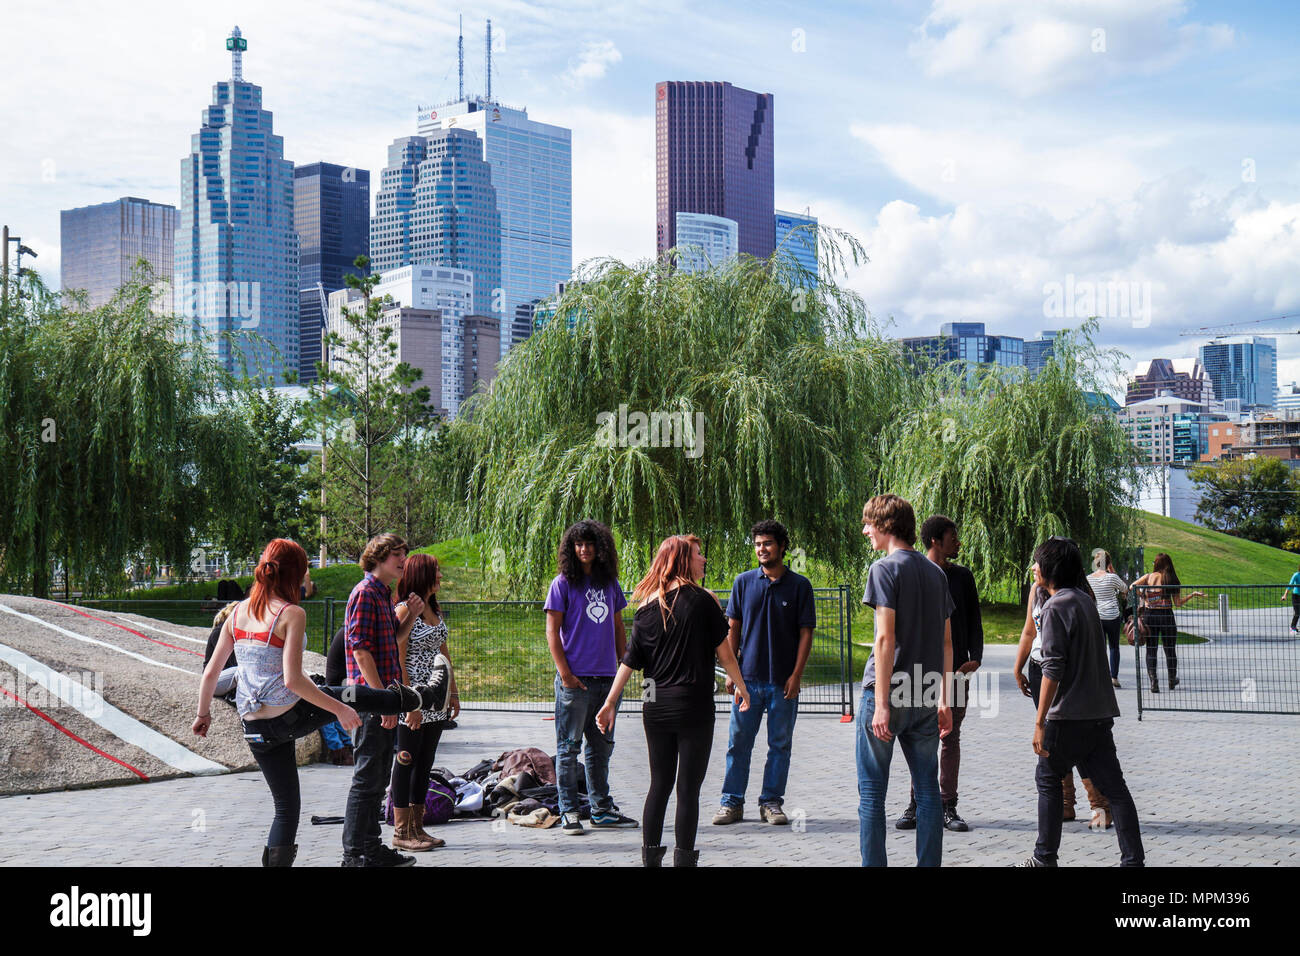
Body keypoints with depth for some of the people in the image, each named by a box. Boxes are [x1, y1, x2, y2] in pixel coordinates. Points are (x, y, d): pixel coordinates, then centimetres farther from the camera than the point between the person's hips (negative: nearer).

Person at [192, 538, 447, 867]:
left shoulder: (238, 612, 4)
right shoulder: (292, 614, -14)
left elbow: (210, 672, 7)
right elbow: (293, 680, -22)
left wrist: (203, 713, 22)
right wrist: (339, 710, -15)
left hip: (255, 728, 5)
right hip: (293, 715, -5)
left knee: (286, 806, 16)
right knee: (358, 697, 22)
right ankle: (421, 698, 45)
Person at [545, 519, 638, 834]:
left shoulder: (610, 583, 12)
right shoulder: (563, 584, -3)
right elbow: (552, 631, -5)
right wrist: (564, 672, -12)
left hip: (607, 678, 5)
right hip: (575, 679, -5)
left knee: (602, 746, 12)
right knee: (569, 746, -1)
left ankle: (602, 809, 21)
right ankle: (568, 812, 5)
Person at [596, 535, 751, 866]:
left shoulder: (647, 606, 5)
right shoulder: (702, 599, -7)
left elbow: (629, 661, 4)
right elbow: (724, 653, -3)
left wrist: (610, 703, 8)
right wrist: (741, 687, 12)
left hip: (655, 707, 4)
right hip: (694, 705, -4)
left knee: (659, 783, 14)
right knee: (688, 788, 2)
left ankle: (650, 856, 17)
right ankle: (683, 858, 4)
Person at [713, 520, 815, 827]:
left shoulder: (799, 585, 1)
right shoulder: (743, 582, 6)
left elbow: (805, 633, 1)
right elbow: (733, 628, 9)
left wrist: (796, 675, -7)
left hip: (784, 681, -1)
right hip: (748, 677, 1)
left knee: (780, 744, 6)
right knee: (738, 742, 2)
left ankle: (771, 802, 16)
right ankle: (732, 802, 10)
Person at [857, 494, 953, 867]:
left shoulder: (885, 568, -8)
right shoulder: (935, 572, 12)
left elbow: (885, 638, -15)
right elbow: (946, 642, 13)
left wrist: (882, 702, -16)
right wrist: (944, 700, 17)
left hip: (888, 694, -6)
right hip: (925, 697, 6)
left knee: (871, 791, 2)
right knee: (927, 790, 9)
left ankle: (874, 862, 1)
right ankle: (929, 863, 11)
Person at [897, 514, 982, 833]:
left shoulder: (962, 577, 10)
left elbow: (974, 621, 12)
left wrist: (975, 657, -2)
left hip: (956, 669, 2)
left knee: (950, 738, 5)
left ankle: (948, 807, 10)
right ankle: (917, 805, 8)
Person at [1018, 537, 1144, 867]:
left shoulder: (1055, 607, -12)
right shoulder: (1085, 599, 14)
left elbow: (1052, 669, -18)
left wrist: (1040, 721, -17)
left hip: (1069, 715, -7)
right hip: (1100, 711, 8)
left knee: (1048, 778, 8)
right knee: (1113, 785, 5)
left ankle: (1045, 857, 13)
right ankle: (1133, 859, 2)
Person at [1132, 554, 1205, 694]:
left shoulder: (1148, 577, 0)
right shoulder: (1172, 580, -1)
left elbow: (1133, 586, -12)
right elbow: (1178, 602, -1)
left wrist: (1142, 596, 3)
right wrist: (1193, 594, 11)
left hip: (1149, 615, 0)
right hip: (1166, 615, 0)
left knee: (1151, 650, 6)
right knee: (1170, 650, 15)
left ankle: (1153, 679, -10)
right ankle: (1172, 681, 28)